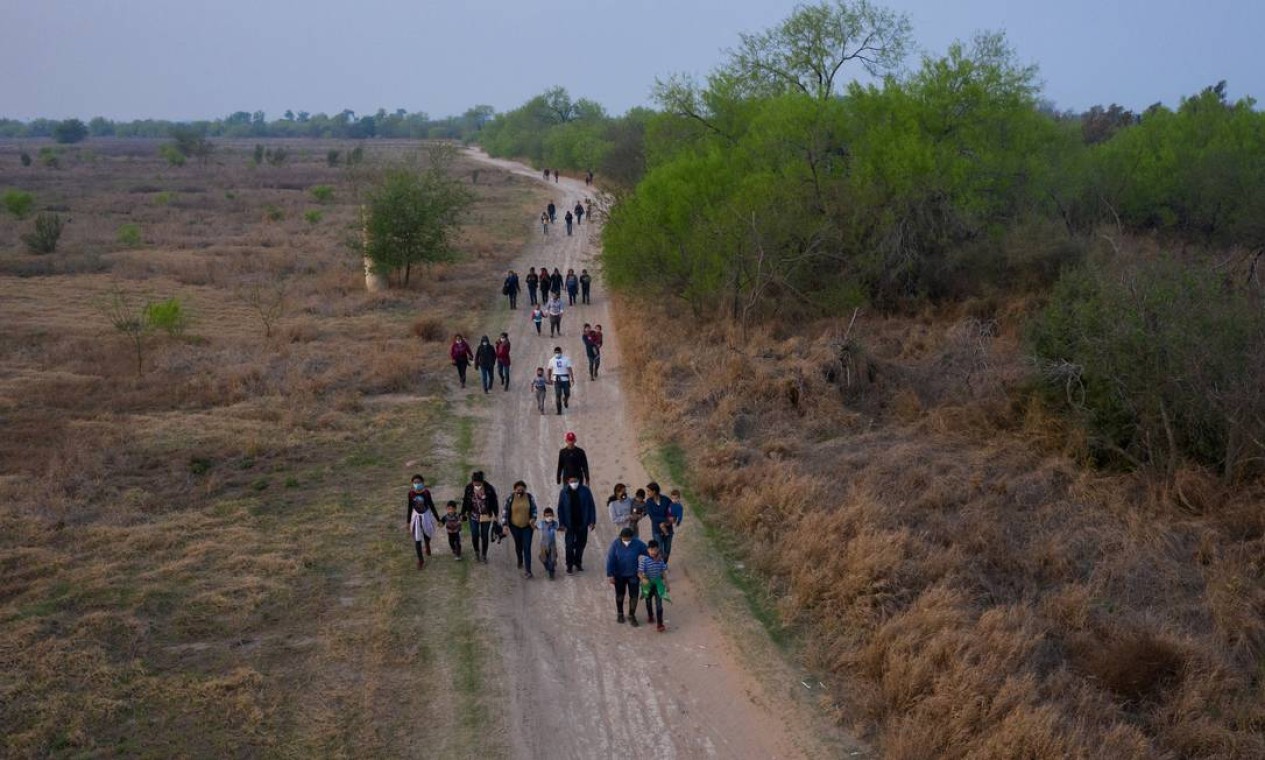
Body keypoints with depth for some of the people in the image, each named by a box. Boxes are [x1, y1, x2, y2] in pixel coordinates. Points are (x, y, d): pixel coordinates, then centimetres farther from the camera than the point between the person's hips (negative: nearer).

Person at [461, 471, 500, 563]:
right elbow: (465, 501, 1)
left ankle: (484, 555, 28)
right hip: (473, 516, 1)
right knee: (474, 536, 2)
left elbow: (494, 503, -7)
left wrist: (495, 516, -3)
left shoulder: (489, 489, -19)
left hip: (486, 516, -1)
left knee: (485, 537, 8)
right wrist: (463, 513, 9)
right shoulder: (469, 488, -13)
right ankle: (476, 552, 31)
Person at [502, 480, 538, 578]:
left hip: (527, 526, -1)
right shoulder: (510, 498, -11)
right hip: (515, 526, 1)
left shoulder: (530, 497, -9)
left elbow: (534, 509, 3)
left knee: (527, 548, -8)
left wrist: (533, 518, -14)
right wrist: (505, 525, -11)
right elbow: (505, 511, -5)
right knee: (518, 545, 20)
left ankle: (528, 570, -6)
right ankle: (520, 562, 49)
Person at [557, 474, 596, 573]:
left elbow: (591, 506, -2)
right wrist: (561, 524, -7)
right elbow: (560, 509, -3)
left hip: (582, 524, 1)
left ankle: (578, 563, 31)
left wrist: (592, 521, -4)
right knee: (569, 546, 0)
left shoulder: (585, 491, -8)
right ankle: (569, 565, 15)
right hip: (569, 525, -1)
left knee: (581, 544, 13)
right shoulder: (564, 492, -8)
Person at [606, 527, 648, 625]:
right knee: (619, 595, 16)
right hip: (619, 575, 0)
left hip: (633, 575, 0)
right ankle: (620, 614, 37)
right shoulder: (615, 544, -18)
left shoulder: (638, 544, -18)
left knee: (634, 596, 2)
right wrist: (610, 575, -16)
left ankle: (632, 616, 22)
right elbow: (610, 559, -15)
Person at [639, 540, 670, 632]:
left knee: (659, 603, -5)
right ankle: (650, 616, 48)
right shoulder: (644, 560, -22)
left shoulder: (660, 559, -11)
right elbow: (639, 572, -23)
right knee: (649, 601, 22)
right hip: (647, 584, -1)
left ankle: (660, 624, -3)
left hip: (658, 583, 1)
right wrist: (643, 578, -44)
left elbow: (663, 572, 1)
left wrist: (667, 584, 6)